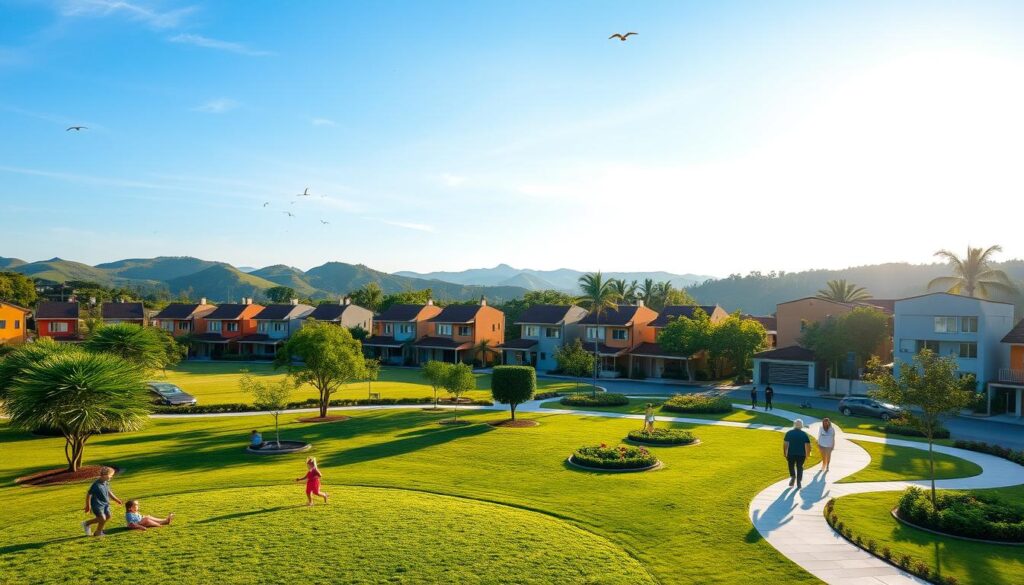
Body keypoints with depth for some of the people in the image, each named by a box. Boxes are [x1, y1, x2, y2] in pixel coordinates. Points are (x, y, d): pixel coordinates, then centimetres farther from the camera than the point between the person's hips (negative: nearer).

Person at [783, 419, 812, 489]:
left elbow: (785, 444, -4)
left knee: (791, 466, 20)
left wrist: (784, 453, 7)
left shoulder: (789, 433, -3)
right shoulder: (804, 434, -3)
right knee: (799, 467, 12)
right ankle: (799, 482, 9)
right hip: (801, 454, 0)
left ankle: (793, 477, 1)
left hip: (791, 454, 0)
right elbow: (808, 445, -5)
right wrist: (807, 454, 8)